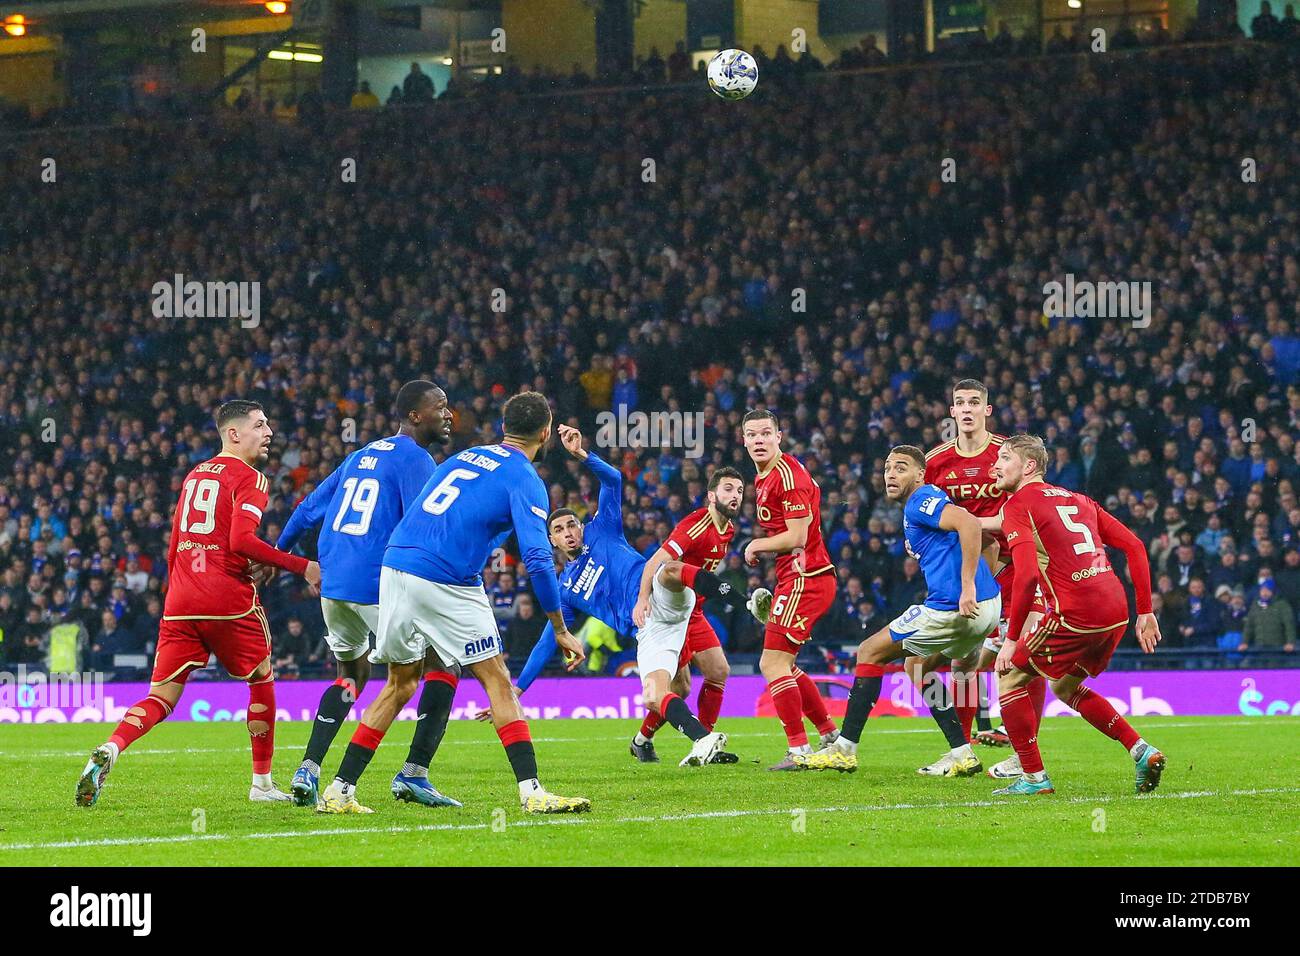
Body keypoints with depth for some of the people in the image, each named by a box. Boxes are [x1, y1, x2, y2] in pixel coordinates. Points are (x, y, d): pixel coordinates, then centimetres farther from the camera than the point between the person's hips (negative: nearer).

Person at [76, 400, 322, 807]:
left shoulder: (194, 475, 20)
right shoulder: (249, 479, -3)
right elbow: (241, 540, -17)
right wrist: (303, 567, -12)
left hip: (179, 604, 5)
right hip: (229, 601, -5)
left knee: (161, 698, 3)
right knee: (261, 682, 16)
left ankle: (108, 751, -24)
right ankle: (262, 785, 20)